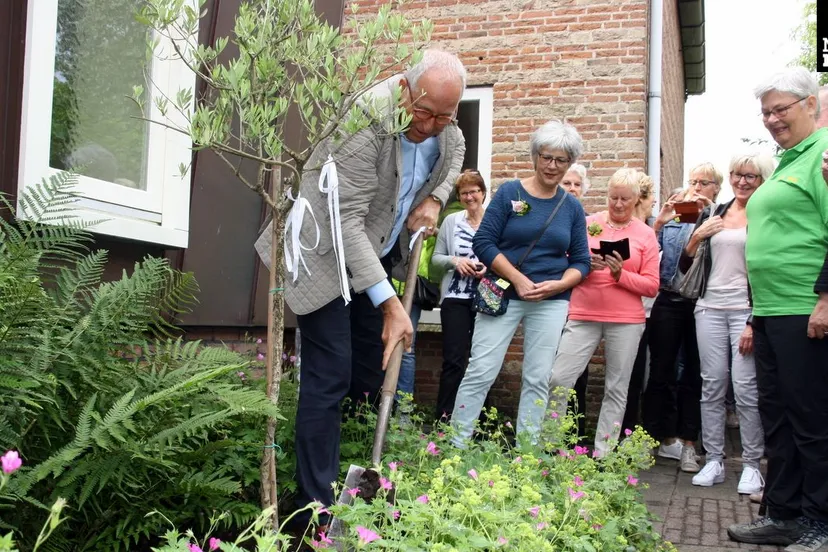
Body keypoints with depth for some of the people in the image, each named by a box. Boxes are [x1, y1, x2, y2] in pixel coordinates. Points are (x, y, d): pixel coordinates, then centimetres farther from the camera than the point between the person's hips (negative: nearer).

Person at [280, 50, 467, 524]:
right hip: (330, 255, -7)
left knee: (375, 370, 10)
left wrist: (435, 199, -1)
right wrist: (390, 303, -33)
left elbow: (455, 153, 19)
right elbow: (348, 223, -31)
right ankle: (318, 508, -4)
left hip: (377, 253, 8)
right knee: (330, 378, -10)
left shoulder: (442, 118, -6)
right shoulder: (365, 122, -30)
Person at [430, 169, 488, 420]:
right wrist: (455, 261, -11)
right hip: (456, 299, 0)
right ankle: (443, 418, 1)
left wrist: (490, 268, -17)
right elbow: (436, 258, 8)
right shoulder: (451, 221, 6)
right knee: (454, 360, -4)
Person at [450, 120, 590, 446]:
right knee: (480, 372, -5)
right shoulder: (510, 192, -2)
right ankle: (455, 446, 3)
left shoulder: (572, 207, 7)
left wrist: (557, 285, -12)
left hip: (552, 303, 3)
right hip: (504, 295, -3)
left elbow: (581, 261, 8)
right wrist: (519, 280, -16)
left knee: (538, 380, 5)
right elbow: (483, 242, -7)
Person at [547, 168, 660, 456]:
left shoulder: (646, 234, 5)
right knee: (559, 378, -8)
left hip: (626, 321, 0)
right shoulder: (588, 224, 7)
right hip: (583, 316, 0)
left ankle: (602, 454, 12)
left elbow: (651, 286, 2)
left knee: (617, 389, 3)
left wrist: (620, 274, -14)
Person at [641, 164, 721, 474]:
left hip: (703, 306, -1)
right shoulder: (672, 218, 9)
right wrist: (659, 223, -13)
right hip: (669, 302, 2)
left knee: (694, 377, 5)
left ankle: (687, 444, 13)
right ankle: (655, 438, 14)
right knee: (661, 372, 4)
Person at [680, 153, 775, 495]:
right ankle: (713, 461, 12)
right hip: (710, 307, 4)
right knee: (712, 384, 5)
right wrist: (696, 237, -6)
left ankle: (751, 466, 3)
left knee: (746, 387, -8)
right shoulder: (712, 214, 12)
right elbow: (684, 267, 12)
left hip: (747, 309, -4)